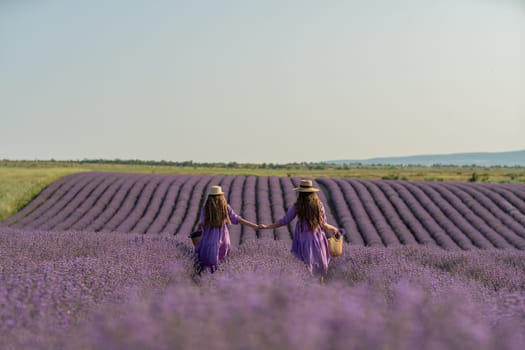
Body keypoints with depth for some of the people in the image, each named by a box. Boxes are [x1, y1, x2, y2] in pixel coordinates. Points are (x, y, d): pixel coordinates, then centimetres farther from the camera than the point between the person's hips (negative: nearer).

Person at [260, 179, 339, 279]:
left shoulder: (297, 206, -6)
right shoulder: (319, 205, -3)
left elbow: (284, 221, -4)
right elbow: (322, 225, -1)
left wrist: (267, 227, 5)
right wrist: (333, 228, 20)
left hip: (303, 240, -1)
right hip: (317, 240, 1)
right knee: (320, 268, 16)